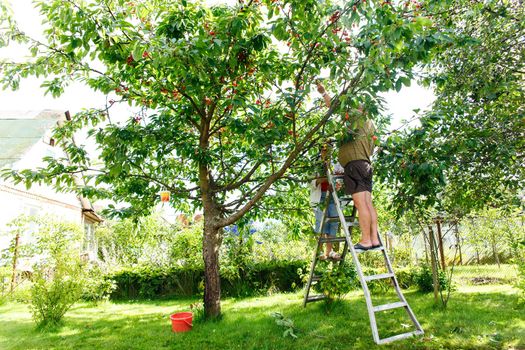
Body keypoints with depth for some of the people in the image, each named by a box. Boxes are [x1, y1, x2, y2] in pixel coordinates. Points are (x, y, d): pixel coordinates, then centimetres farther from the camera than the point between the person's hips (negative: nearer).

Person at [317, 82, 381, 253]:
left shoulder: (355, 117, -1)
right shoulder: (370, 124, 25)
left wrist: (323, 93, 8)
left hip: (354, 163, -9)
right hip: (366, 164, 9)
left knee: (361, 204, -10)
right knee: (368, 203, 5)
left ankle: (365, 241, -10)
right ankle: (374, 239, 4)